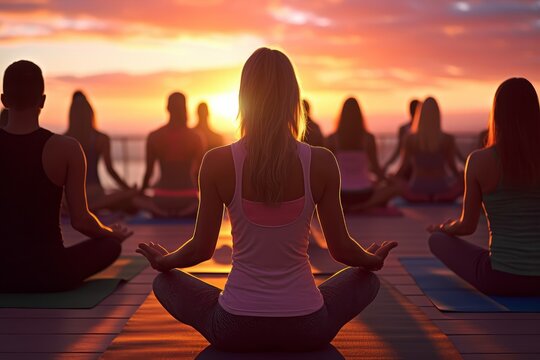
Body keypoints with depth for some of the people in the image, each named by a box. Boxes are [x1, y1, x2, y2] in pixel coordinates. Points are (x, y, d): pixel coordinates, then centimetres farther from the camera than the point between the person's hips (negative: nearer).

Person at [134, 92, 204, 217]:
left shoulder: (154, 137, 0)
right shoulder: (195, 137, -1)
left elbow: (149, 171, 4)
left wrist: (140, 192, 21)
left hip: (162, 199, 0)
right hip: (187, 199, 0)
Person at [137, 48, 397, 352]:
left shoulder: (217, 162, -11)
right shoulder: (321, 162, -10)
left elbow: (201, 249, -2)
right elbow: (342, 249, 0)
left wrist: (163, 261, 21)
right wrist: (372, 259, 23)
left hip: (235, 329, 0)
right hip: (306, 329, 1)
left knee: (165, 282, 28)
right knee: (367, 280, 30)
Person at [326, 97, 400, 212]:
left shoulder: (332, 138, -5)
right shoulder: (368, 138, -6)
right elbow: (375, 168, -2)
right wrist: (387, 181, 18)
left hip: (342, 195, 2)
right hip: (363, 194, -2)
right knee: (395, 187, 21)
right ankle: (365, 206, -1)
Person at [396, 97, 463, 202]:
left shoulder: (410, 139, -4)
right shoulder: (448, 139, -6)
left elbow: (404, 168, 1)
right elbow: (453, 167, -1)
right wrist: (460, 176, 20)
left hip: (416, 193, 1)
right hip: (442, 192, -1)